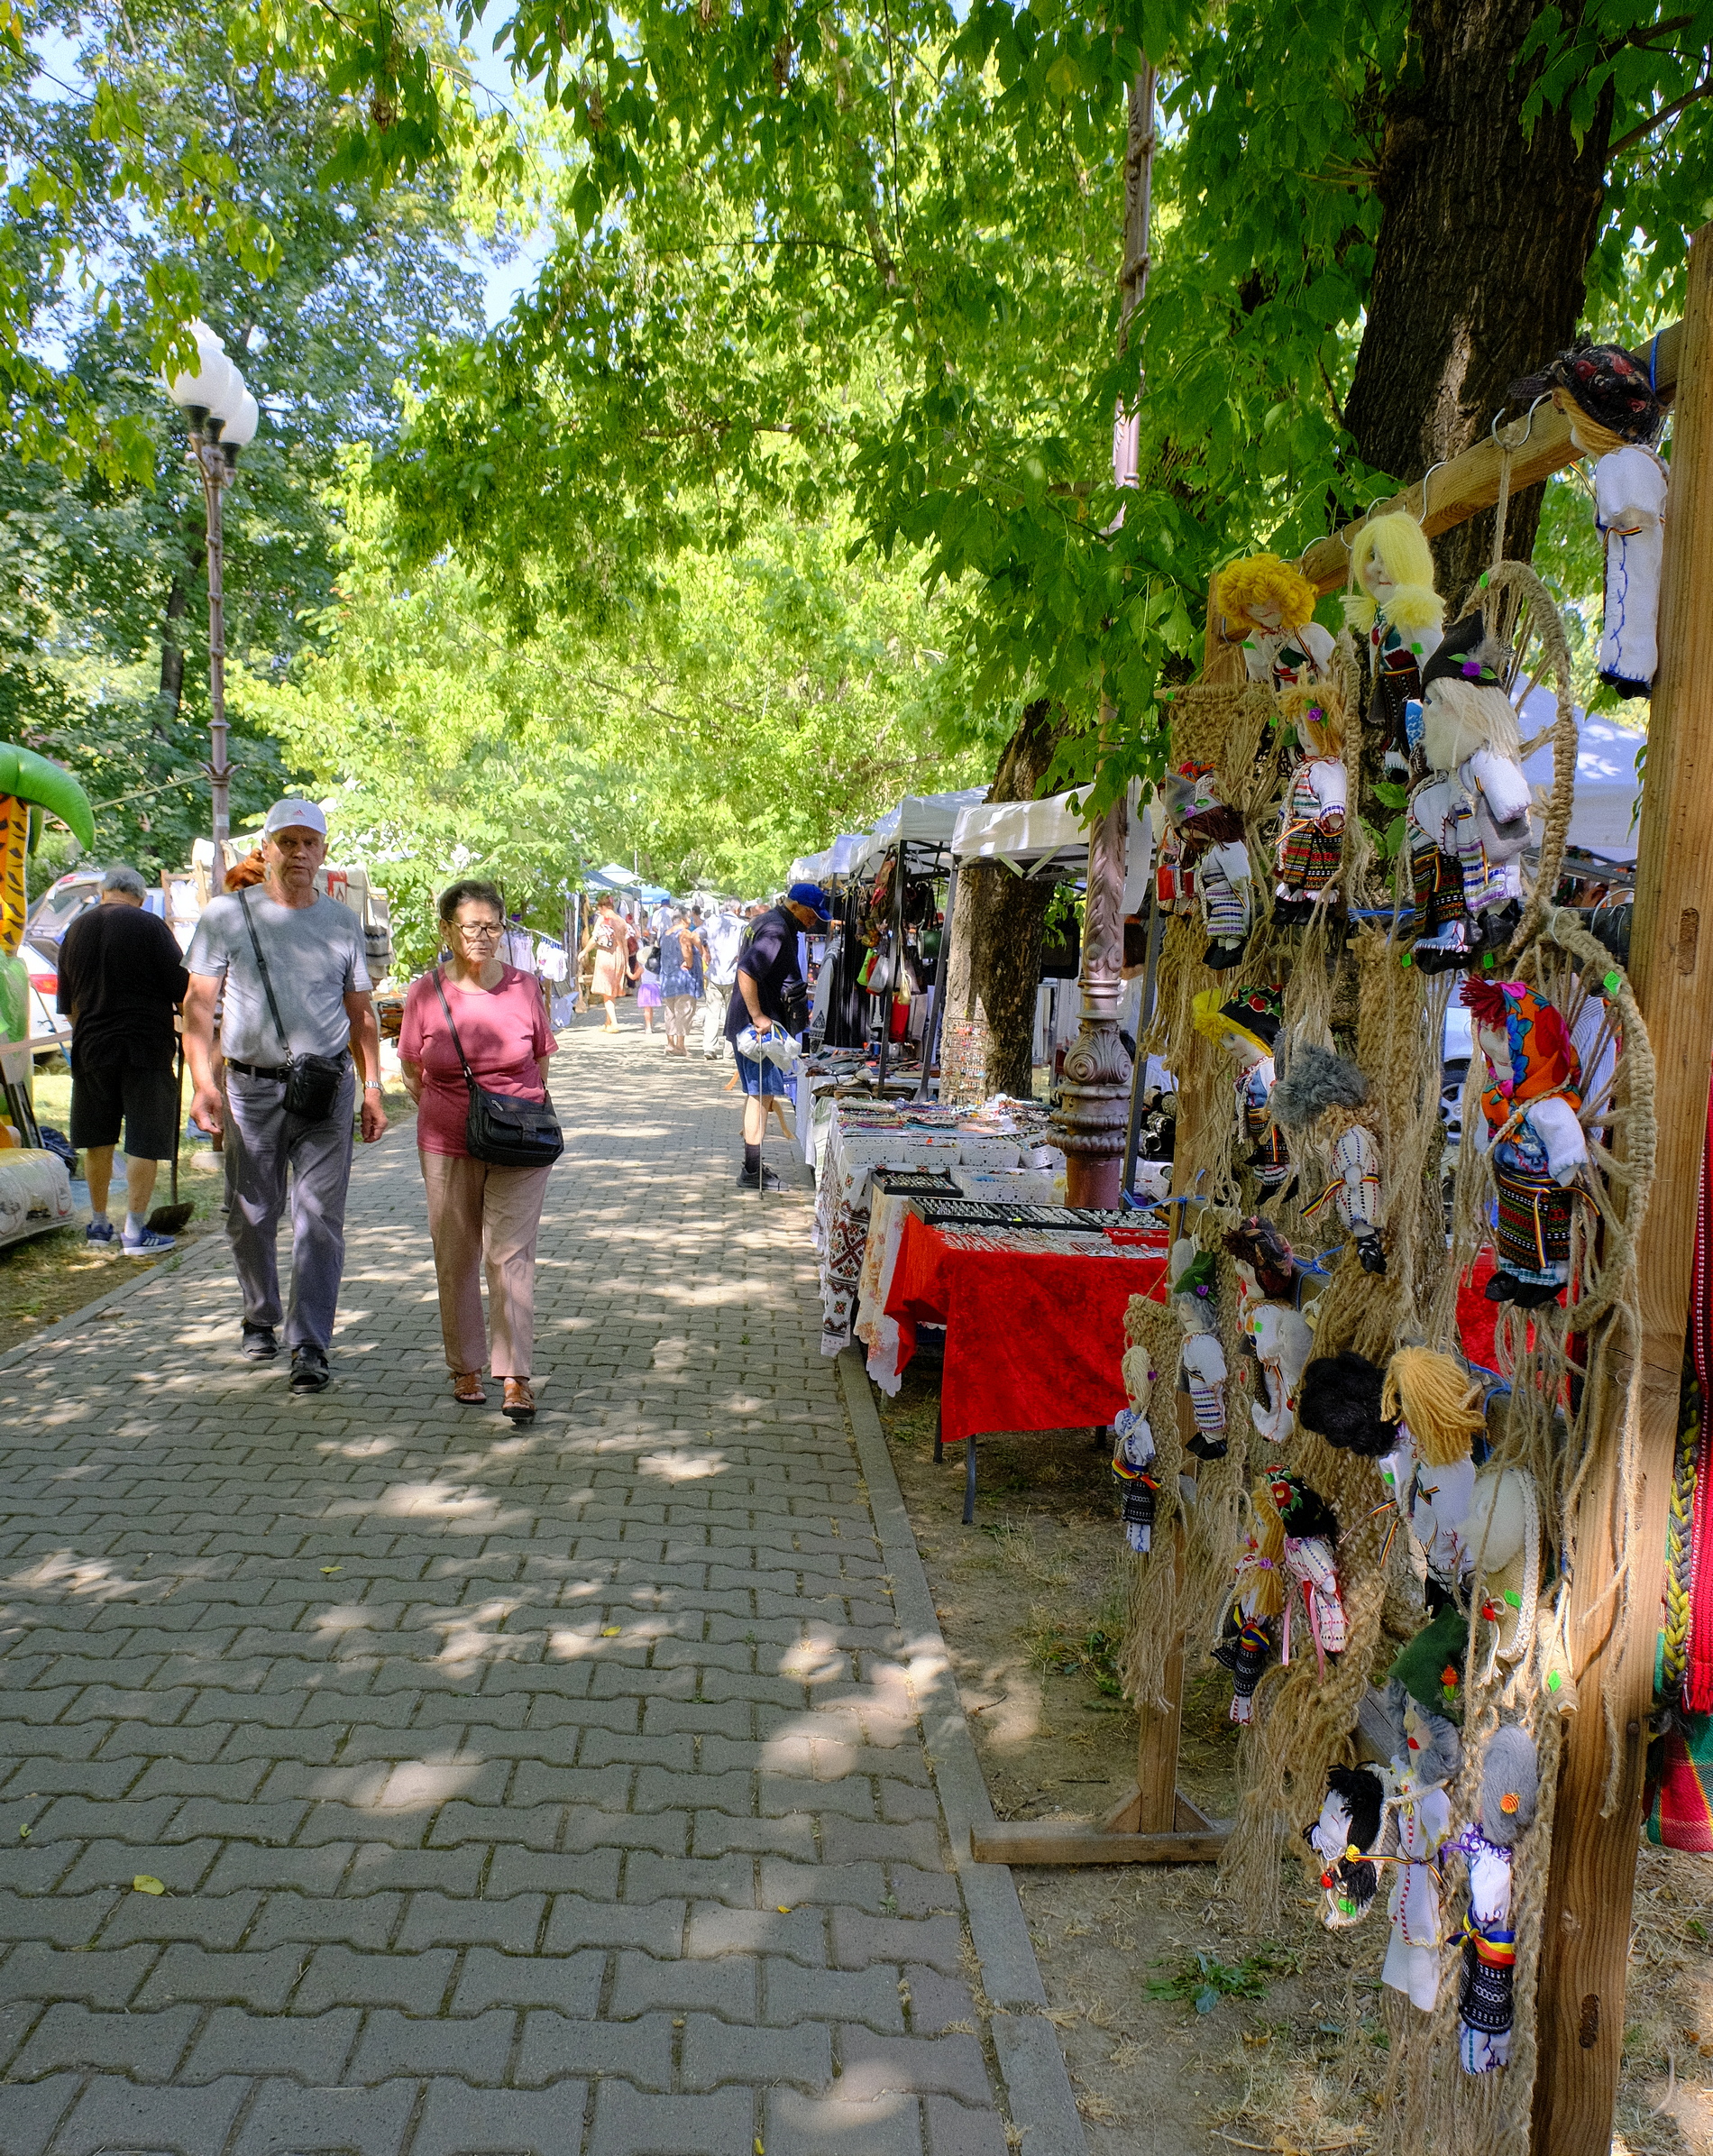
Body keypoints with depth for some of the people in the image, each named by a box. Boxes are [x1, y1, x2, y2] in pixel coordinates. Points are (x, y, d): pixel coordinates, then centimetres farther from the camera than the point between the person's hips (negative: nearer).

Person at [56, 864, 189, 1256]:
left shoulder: (76, 930, 7)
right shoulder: (149, 926, -9)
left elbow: (67, 1003, 15)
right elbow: (182, 990, -8)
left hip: (91, 1047, 5)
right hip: (146, 1047, -5)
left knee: (98, 1140, 15)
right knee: (144, 1142, 0)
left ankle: (98, 1224, 24)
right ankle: (135, 1231, -1)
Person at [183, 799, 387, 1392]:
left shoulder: (342, 921, 10)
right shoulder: (226, 915, 3)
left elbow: (361, 1013, 15)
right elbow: (199, 1004, 0)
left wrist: (371, 1088, 7)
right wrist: (203, 1082, -12)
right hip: (250, 1087, 0)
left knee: (320, 1218, -5)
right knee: (249, 1216, 9)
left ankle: (310, 1345, -1)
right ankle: (260, 1319, 31)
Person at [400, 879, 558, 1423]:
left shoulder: (524, 987, -2)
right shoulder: (425, 993, -3)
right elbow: (412, 1073, 9)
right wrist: (450, 1115, 5)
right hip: (447, 1148, 1)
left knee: (510, 1254, -5)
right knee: (455, 1258, 10)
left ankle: (516, 1377, -2)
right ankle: (465, 1367, 25)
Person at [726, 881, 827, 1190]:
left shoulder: (774, 924, 15)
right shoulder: (776, 931, -18)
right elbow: (745, 972, -28)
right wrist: (758, 1017, -25)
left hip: (759, 1023, 11)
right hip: (756, 1025, -11)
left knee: (758, 1093, 15)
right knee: (761, 1094, -7)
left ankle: (752, 1167, 22)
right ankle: (752, 1172, -3)